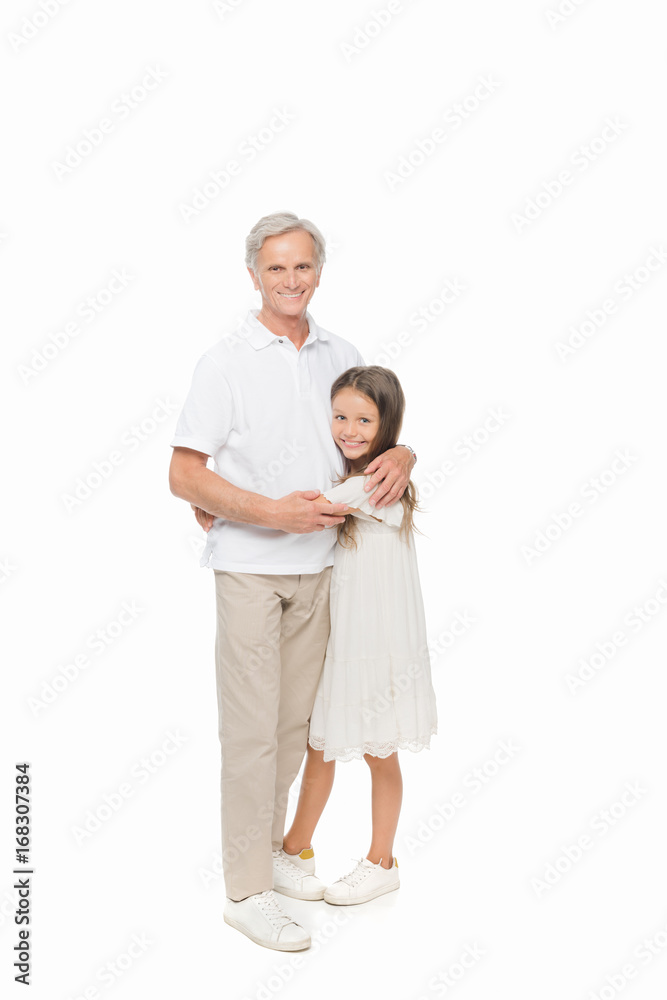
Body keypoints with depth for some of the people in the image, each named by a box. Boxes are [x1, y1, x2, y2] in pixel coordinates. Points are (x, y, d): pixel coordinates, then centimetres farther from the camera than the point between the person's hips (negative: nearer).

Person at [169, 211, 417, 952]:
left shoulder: (342, 356, 8)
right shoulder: (225, 362, -7)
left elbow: (379, 433, 17)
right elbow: (184, 476, -10)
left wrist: (401, 458, -7)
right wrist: (274, 512, -20)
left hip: (318, 567, 5)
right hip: (250, 568, -5)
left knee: (294, 722, 13)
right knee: (252, 730, -1)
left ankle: (268, 852, 32)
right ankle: (245, 893, 11)